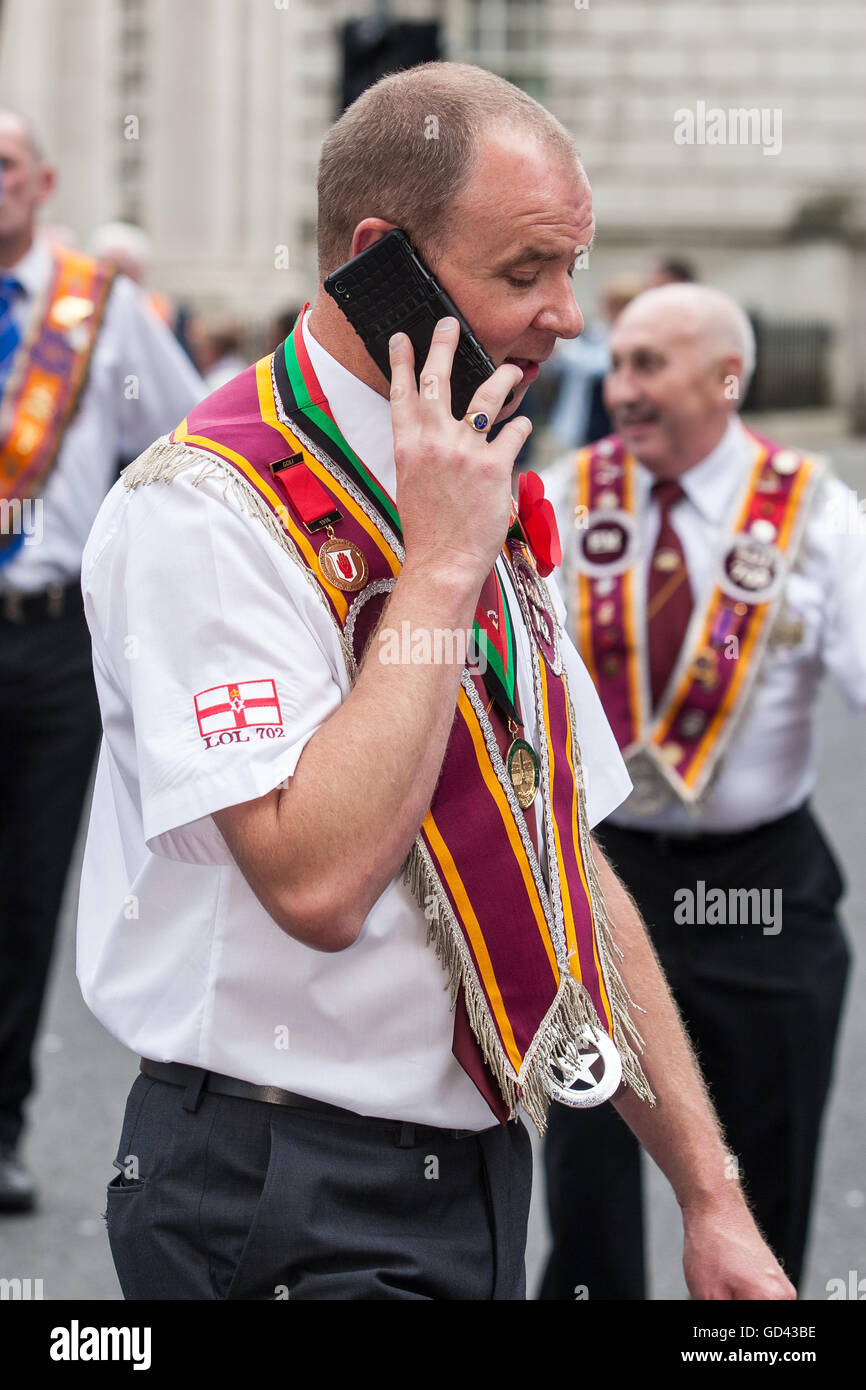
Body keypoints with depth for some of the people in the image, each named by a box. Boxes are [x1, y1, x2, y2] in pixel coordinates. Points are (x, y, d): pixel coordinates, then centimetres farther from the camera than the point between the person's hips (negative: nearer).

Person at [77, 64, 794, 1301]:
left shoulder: (482, 505, 10)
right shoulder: (202, 509, -16)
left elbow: (572, 864, 12)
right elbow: (318, 881, -27)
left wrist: (711, 1198, 8)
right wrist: (441, 564, -21)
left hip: (480, 1175, 8)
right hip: (292, 1214, -8)